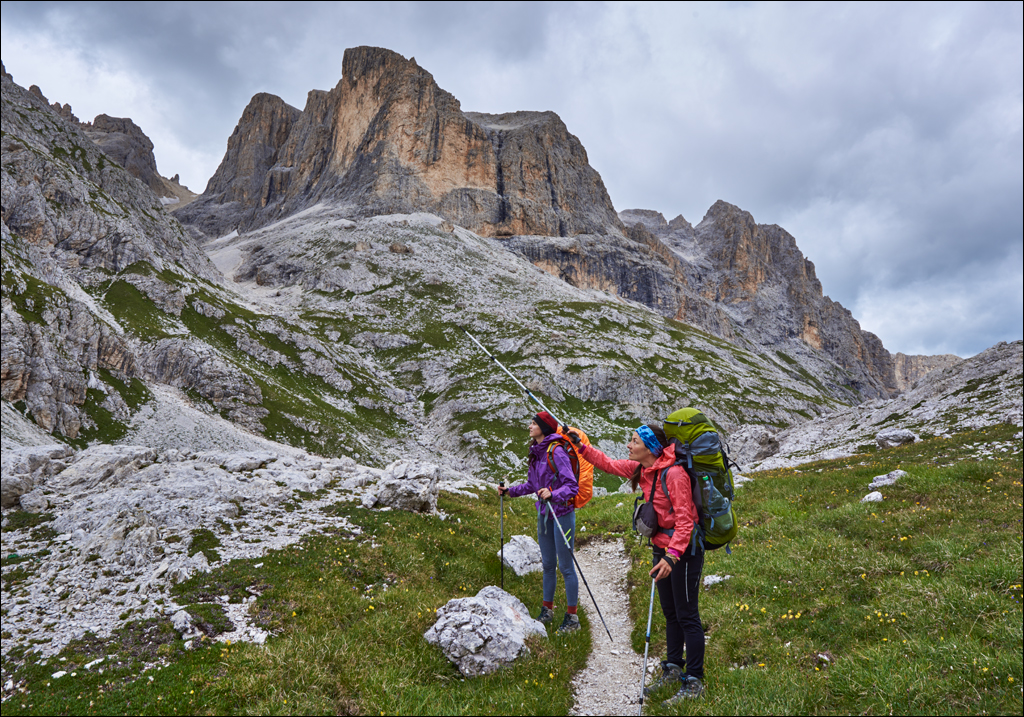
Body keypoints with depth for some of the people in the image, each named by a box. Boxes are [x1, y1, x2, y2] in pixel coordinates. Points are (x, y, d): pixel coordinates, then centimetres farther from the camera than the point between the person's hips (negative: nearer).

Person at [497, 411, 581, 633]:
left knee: (565, 565, 1)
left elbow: (571, 486, -23)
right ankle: (547, 610, 31)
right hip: (544, 513, 8)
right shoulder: (536, 453, 8)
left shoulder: (556, 452, -18)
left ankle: (572, 617, 13)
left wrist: (553, 494, -37)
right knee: (548, 564, 17)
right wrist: (510, 491, 17)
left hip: (562, 513, -8)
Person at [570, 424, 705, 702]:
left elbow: (685, 520, -26)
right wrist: (581, 447, 7)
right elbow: (610, 465, 15)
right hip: (662, 548, 8)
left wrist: (671, 555, -34)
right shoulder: (641, 470, 0)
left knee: (686, 616, 0)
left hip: (685, 550, -8)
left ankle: (694, 681, 13)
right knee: (670, 613, 19)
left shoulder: (674, 474, -25)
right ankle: (673, 669, 34)